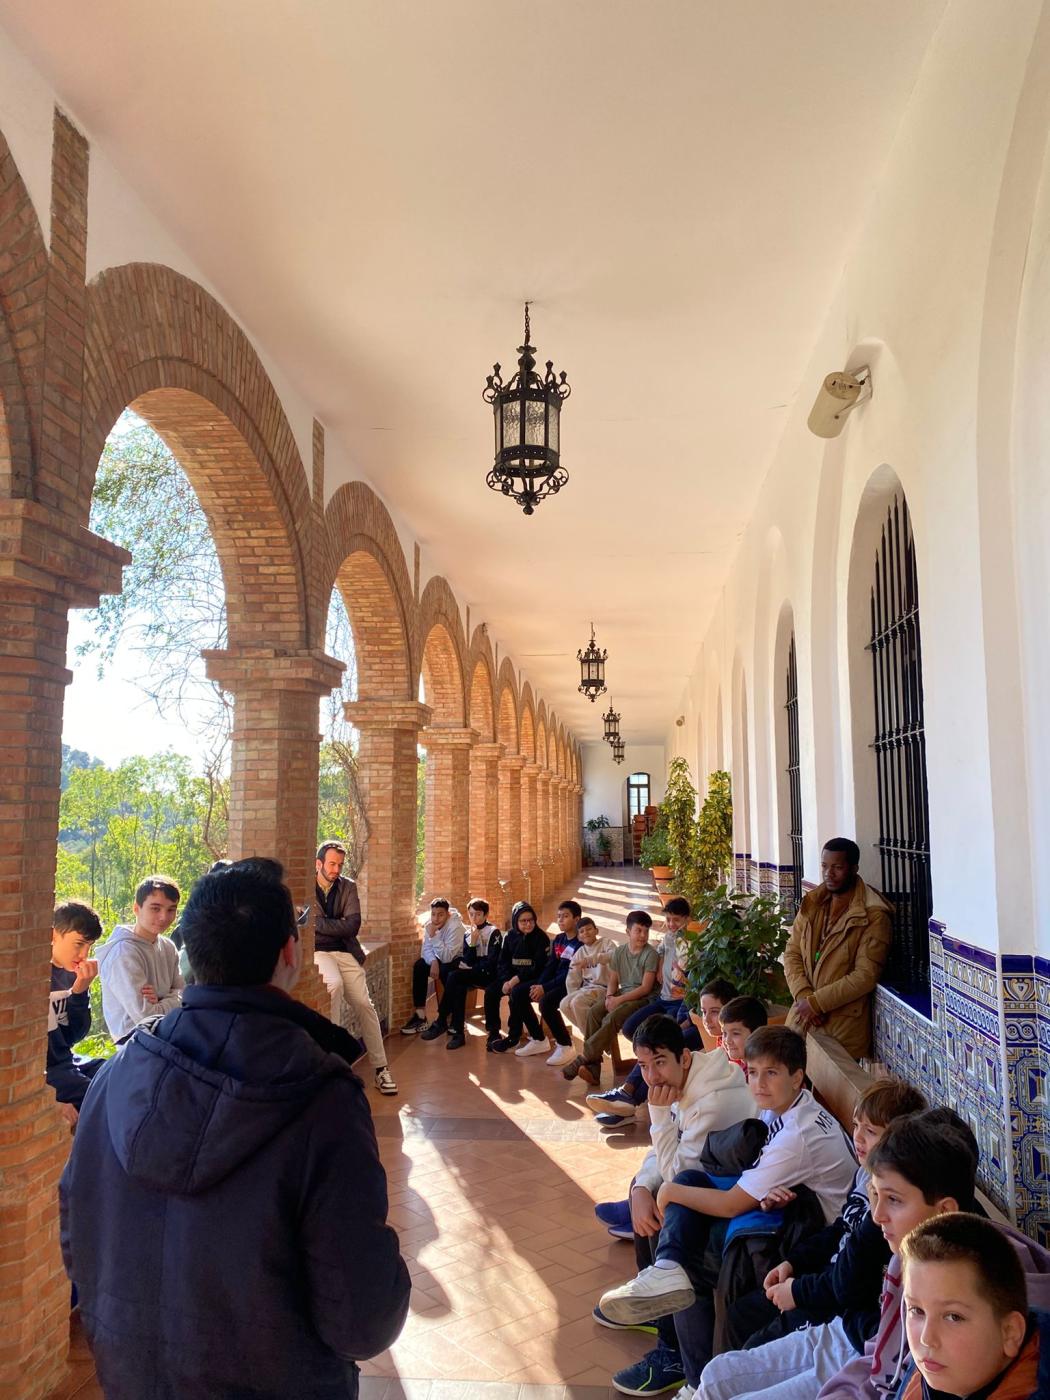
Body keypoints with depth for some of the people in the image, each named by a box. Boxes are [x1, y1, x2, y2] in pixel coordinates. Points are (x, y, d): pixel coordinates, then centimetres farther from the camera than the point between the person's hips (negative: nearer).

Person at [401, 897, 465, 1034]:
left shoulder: (455, 927, -30)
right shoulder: (430, 924, -10)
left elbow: (446, 957, -35)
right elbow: (426, 949, -6)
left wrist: (433, 936, -40)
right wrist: (433, 962, -27)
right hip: (441, 958, 7)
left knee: (445, 972, -35)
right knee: (419, 965, -17)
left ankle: (441, 1019, -21)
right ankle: (420, 1015, -15)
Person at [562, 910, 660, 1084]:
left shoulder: (650, 954, -7)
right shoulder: (620, 951, 10)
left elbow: (646, 987, -13)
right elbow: (613, 980, 12)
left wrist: (619, 1000, -18)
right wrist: (609, 996, -10)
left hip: (642, 999, -6)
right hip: (622, 996, 6)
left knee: (612, 1018, -32)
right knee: (593, 1012, -21)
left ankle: (582, 1057, -27)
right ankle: (593, 1068, -24)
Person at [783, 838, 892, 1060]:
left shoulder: (874, 916, -12)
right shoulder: (811, 905, 7)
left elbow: (866, 976, -17)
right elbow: (792, 954, 5)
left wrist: (816, 1002, -17)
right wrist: (803, 997, -11)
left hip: (844, 1025, -5)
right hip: (802, 1016, 5)